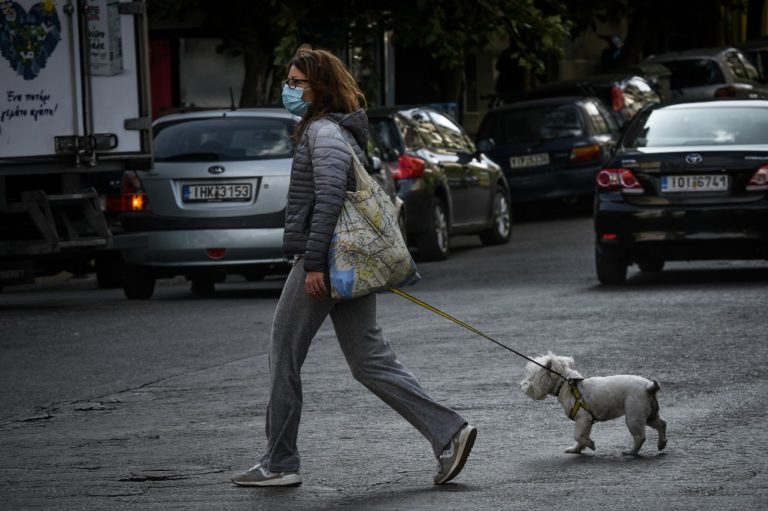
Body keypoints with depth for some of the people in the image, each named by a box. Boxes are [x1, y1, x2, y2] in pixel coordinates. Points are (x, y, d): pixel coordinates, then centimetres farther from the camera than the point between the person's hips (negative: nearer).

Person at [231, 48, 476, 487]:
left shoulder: (324, 131, -12)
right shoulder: (342, 130, 20)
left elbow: (329, 198, -22)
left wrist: (313, 262, -24)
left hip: (325, 261, -10)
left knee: (285, 358, 1)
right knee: (369, 360, 8)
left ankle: (280, 464, 7)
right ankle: (448, 432, 0)